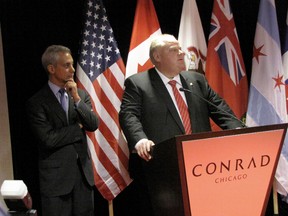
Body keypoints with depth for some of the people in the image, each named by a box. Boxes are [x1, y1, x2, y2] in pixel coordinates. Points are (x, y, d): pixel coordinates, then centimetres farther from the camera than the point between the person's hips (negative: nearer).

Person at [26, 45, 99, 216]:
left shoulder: (81, 94, 6)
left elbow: (94, 125, -4)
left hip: (83, 169, 4)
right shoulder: (37, 102, -8)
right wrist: (78, 128, -6)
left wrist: (77, 99, -13)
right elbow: (48, 138, -17)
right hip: (56, 174, -4)